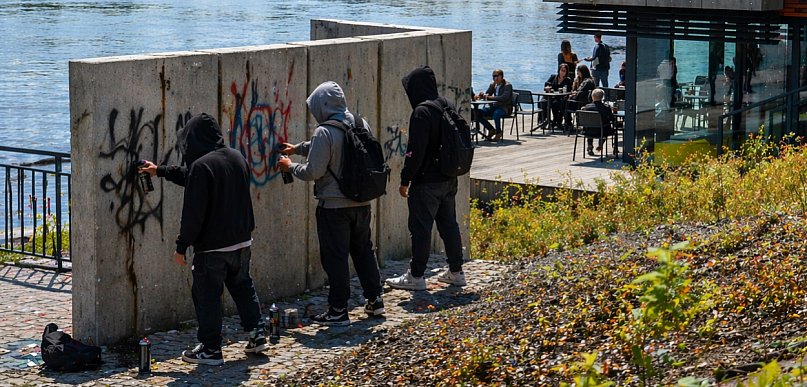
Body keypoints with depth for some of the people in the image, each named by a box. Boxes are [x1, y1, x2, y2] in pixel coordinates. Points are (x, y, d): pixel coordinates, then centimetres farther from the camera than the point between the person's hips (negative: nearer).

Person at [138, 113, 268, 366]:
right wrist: (160, 171, 32)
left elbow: (193, 212, -20)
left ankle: (211, 349, 7)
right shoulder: (237, 158, 7)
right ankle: (257, 334, 24)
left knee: (207, 295, 3)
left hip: (211, 245, -8)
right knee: (242, 286, 23)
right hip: (241, 240, 8)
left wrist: (182, 246, -12)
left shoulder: (201, 166, -19)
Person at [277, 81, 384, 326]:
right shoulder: (361, 124, 4)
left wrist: (291, 166, 2)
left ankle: (338, 311, 6)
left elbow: (313, 172, -18)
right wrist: (298, 148, 25)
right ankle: (375, 300, 26)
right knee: (363, 250, 20)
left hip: (334, 205, -7)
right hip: (361, 202, 7)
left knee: (335, 257, 2)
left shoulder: (324, 133, -19)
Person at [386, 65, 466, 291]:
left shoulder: (422, 113, -17)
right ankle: (455, 272, 22)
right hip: (449, 179, 9)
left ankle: (416, 276, 3)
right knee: (448, 224, 16)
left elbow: (415, 151, -20)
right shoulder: (446, 107, 9)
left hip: (427, 182, -8)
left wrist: (405, 180, -13)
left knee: (420, 227, -1)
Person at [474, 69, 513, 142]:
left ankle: (498, 133, -15)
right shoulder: (493, 84, 8)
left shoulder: (507, 85, -13)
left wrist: (489, 97, -33)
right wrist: (481, 95, -12)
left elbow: (504, 98, -27)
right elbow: (487, 94, 14)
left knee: (496, 113, -41)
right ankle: (491, 130, 3)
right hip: (494, 106, 7)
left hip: (505, 108, -7)